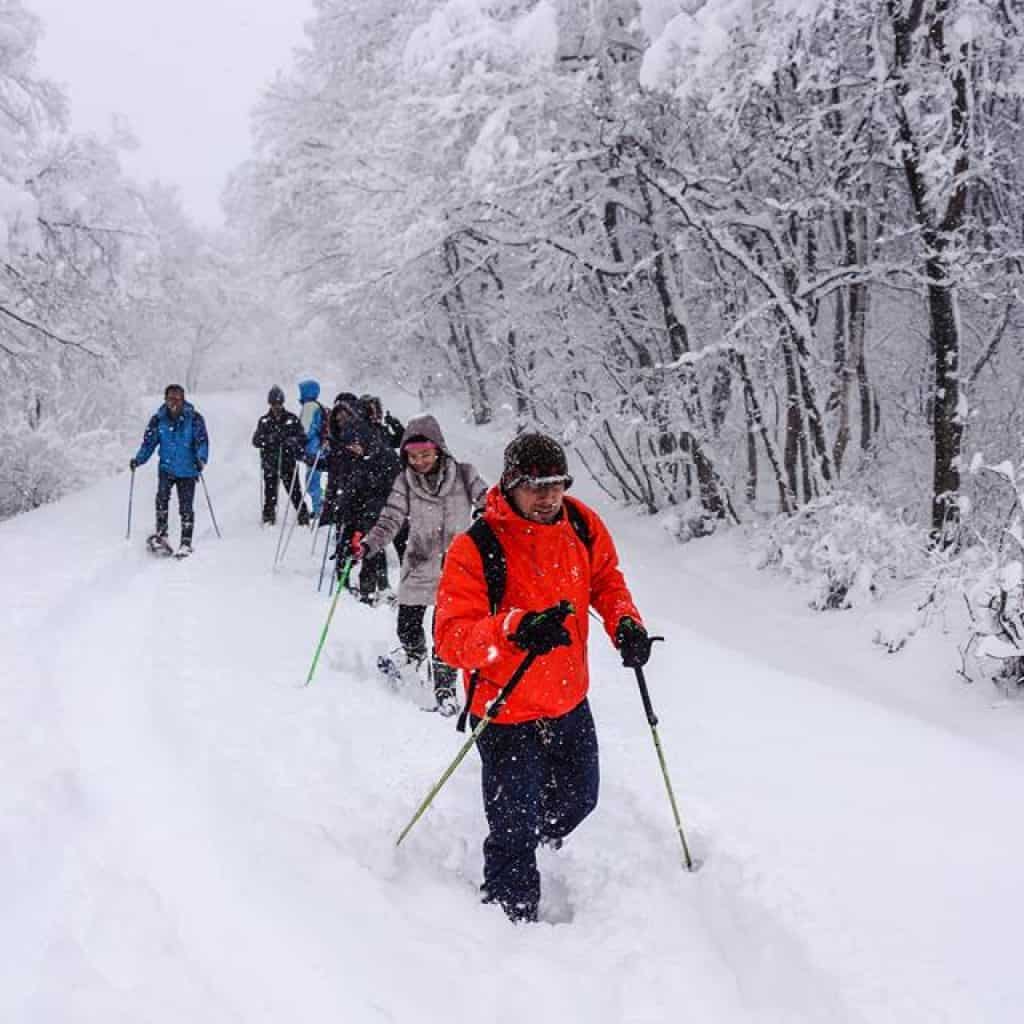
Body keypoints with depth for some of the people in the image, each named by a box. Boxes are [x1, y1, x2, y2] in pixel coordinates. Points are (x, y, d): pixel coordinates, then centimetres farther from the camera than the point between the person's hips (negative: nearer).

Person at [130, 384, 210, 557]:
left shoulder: (194, 418, -6)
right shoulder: (158, 419, 0)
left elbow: (202, 441, -9)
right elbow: (149, 442, 3)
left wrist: (201, 458, -27)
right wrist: (138, 459, -12)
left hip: (188, 471, -1)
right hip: (166, 468, 1)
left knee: (186, 507, -1)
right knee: (162, 497, -21)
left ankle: (186, 542, 11)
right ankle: (160, 534, -11)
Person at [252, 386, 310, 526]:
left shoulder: (292, 419, 4)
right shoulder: (264, 421, 7)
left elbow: (302, 438, 4)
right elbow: (256, 441, 2)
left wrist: (292, 441, -16)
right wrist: (270, 438, -16)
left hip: (288, 463, -1)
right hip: (270, 463, 1)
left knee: (295, 491, -3)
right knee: (270, 494, 0)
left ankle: (303, 518, 6)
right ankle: (268, 519, 13)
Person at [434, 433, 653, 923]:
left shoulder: (582, 525, -7)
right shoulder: (474, 548, -24)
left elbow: (605, 577, 13)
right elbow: (450, 637, -28)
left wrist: (625, 622, -6)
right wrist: (514, 629, -44)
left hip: (571, 705, 6)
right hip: (508, 716, -6)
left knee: (578, 802, 25)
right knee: (516, 831, 1)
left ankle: (526, 850, 56)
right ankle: (513, 919, 25)